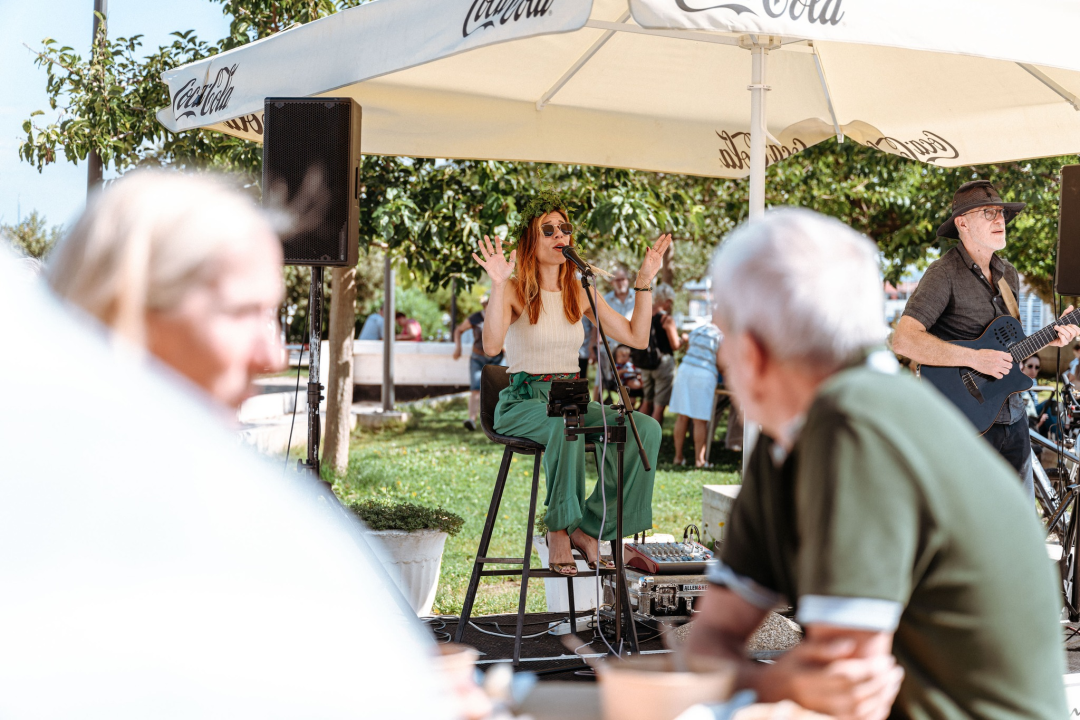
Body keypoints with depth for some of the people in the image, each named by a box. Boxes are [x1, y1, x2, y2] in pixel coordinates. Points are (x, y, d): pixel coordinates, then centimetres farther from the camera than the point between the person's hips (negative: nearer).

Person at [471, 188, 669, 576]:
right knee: (566, 425, -41)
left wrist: (645, 281, 6)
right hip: (522, 402, -5)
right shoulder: (514, 290, -4)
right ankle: (558, 526, -23)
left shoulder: (581, 293, 12)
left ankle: (589, 527, -15)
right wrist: (498, 285, -30)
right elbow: (492, 346, -23)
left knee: (646, 428, -22)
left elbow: (636, 337, 10)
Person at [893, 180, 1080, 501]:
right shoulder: (945, 273, -13)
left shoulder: (1008, 274, 14)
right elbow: (903, 340, -24)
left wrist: (1048, 338, 5)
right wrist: (974, 359, -25)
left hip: (1011, 413, 8)